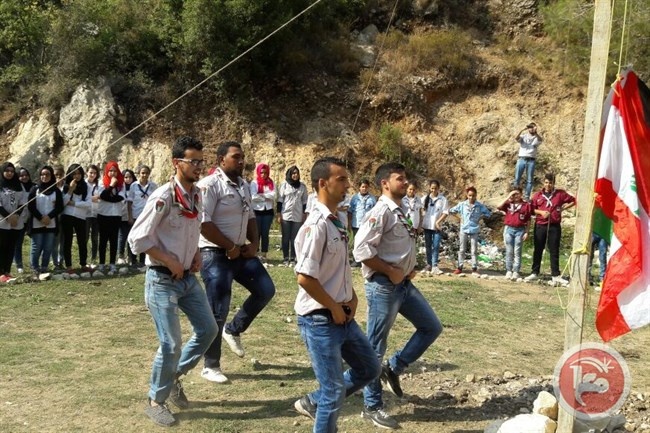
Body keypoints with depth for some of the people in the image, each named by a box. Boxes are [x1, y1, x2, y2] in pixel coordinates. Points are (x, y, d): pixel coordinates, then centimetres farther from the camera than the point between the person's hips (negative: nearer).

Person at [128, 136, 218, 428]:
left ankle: (174, 376, 32)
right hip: (162, 280, -8)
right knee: (171, 343, -5)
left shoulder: (197, 195, 4)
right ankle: (155, 402, 17)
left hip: (188, 277, 8)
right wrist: (169, 261, -17)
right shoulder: (163, 198, -20)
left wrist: (196, 253, 4)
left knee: (208, 330, 11)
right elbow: (137, 239, -19)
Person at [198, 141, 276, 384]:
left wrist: (254, 243, 3)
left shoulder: (244, 186, 12)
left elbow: (250, 218, 20)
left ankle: (233, 330, 25)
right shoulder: (210, 185, -15)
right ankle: (210, 366, 13)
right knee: (218, 311, -3)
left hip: (241, 251, 8)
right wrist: (230, 247, -15)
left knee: (265, 290, 6)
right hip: (215, 254, -8)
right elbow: (203, 223, -22)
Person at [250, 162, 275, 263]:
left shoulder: (271, 183, 6)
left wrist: (261, 195, -11)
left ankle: (264, 255, 10)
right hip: (257, 211, -2)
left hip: (268, 211, 2)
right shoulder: (254, 183, -2)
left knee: (265, 234, 5)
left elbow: (273, 195, -7)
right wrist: (266, 197, -8)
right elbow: (253, 197, -14)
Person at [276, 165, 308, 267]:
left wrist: (304, 215, 7)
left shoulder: (302, 186, 6)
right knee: (286, 238, 4)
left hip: (298, 216, 1)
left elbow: (304, 201, 11)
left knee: (295, 238, 2)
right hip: (286, 216, -1)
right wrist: (279, 215, -2)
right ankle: (285, 258, 8)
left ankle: (292, 259, 7)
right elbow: (280, 200, 2)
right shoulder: (284, 185, 1)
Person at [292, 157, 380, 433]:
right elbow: (305, 278, -26)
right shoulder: (317, 225, -21)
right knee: (335, 390, 1)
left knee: (369, 368, 20)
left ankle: (313, 403, 33)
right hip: (320, 320, -9)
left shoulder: (337, 222, 7)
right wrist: (335, 308, -15)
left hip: (343, 316, 9)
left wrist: (352, 297, 6)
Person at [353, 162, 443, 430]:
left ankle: (394, 368, 24)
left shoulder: (399, 212, 13)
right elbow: (361, 250, -25)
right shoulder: (381, 211, -16)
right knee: (376, 347, 2)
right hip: (384, 286, -9)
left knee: (432, 327, 14)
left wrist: (409, 268, 7)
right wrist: (390, 272, -18)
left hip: (404, 284, 9)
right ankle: (372, 407, 14)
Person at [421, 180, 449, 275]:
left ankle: (434, 266, -2)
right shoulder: (425, 198, 3)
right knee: (428, 246, 10)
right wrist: (420, 222, -1)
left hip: (437, 227, -3)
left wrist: (438, 222, -14)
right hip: (427, 226, 3)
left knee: (436, 246, -4)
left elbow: (446, 212, -6)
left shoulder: (443, 199, -4)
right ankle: (429, 264, 20)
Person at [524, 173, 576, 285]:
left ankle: (556, 275, 6)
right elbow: (531, 209, 5)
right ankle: (535, 273, 14)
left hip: (554, 226, -1)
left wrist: (563, 208, 0)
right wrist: (540, 212, -11)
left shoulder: (560, 194, 3)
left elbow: (573, 201, 11)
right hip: (540, 226, 1)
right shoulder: (538, 195, 5)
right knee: (538, 250, 6)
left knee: (554, 251, 3)